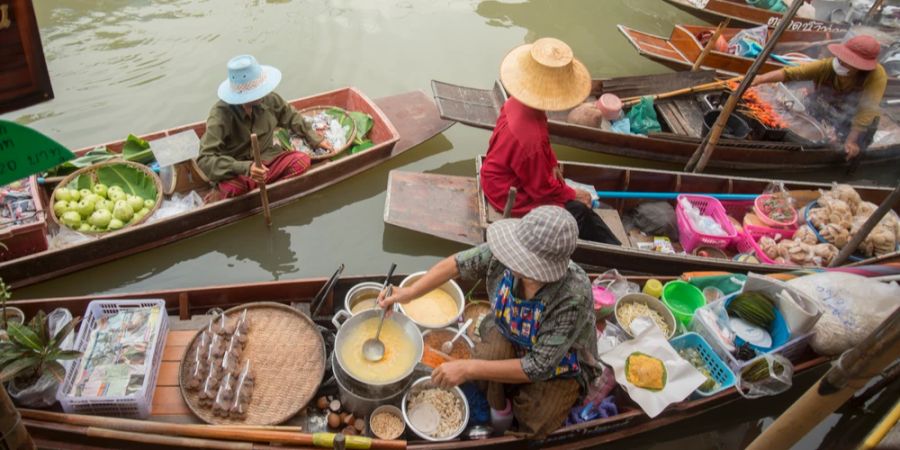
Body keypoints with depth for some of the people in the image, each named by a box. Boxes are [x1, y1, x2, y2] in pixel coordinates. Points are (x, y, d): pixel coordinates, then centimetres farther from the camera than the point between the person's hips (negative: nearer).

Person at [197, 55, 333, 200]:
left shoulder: (268, 99, -10)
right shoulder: (221, 115, -22)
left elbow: (291, 117, 13)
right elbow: (205, 160, -27)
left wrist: (316, 140, 12)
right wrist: (245, 168, -39)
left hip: (266, 160, 5)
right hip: (237, 170, -5)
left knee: (302, 160, -19)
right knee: (233, 189, -38)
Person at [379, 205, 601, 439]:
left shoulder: (574, 298, -42)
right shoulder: (506, 252, -31)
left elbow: (539, 367, -35)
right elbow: (456, 264, -11)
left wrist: (469, 369, -35)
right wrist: (410, 292, -19)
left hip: (559, 363, -2)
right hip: (509, 335, 3)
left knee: (532, 425, -12)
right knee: (485, 357, -28)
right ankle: (499, 407, 6)